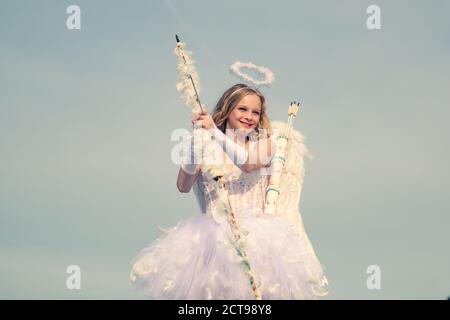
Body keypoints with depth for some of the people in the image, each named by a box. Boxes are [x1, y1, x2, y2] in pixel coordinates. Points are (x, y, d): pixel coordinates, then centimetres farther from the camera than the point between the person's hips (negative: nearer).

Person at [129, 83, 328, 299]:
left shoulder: (266, 143, 11)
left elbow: (249, 164, -11)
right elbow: (183, 186, 0)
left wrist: (215, 133, -14)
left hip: (254, 228, 0)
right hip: (214, 229, 0)